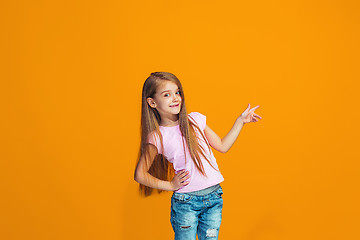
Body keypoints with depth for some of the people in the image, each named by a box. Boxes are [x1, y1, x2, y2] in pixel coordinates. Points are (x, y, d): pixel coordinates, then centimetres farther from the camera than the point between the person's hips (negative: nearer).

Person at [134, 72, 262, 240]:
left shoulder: (195, 119, 3)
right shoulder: (157, 137, -8)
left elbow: (222, 146, 12)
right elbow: (140, 174, -2)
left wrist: (240, 120, 11)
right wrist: (170, 185, -5)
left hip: (214, 197, 3)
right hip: (185, 202, -3)